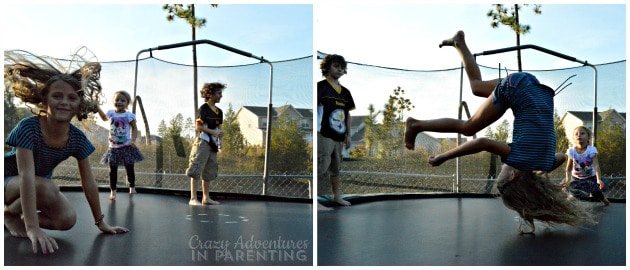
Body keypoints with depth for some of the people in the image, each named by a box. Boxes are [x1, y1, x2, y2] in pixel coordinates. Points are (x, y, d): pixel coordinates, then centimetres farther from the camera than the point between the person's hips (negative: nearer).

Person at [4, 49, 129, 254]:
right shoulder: (29, 127, -30)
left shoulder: (78, 138, -17)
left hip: (41, 185, 5)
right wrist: (33, 228, -45)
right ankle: (9, 214, -5)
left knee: (67, 220, -21)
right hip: (9, 180, -4)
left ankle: (20, 217, 7)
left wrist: (101, 223, -11)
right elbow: (27, 176, -38)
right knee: (47, 188, -35)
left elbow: (89, 183, -12)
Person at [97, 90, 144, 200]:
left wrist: (133, 140, -19)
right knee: (113, 170, 4)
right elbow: (104, 118, 28)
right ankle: (113, 191, 10)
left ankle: (132, 187, 26)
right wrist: (98, 108, 19)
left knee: (129, 169, 6)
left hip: (126, 147, -3)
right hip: (113, 147, 3)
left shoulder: (129, 115, -7)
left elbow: (134, 128, -6)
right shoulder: (111, 113, 4)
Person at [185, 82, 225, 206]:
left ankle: (206, 198, 20)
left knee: (209, 172, 12)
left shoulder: (219, 111, 15)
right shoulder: (204, 108, -6)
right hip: (202, 142, -8)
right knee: (196, 171, -7)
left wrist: (220, 134, 3)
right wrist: (213, 132, -17)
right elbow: (197, 127, -11)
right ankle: (193, 198, -6)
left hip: (213, 144, 8)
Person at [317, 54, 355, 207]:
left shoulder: (345, 92, 13)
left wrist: (348, 135, 15)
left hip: (339, 137, 7)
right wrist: (316, 132, -17)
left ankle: (337, 196, 30)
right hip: (324, 135, -7)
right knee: (321, 167, -9)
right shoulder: (321, 86, -7)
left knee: (336, 167, 18)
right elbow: (314, 109, -11)